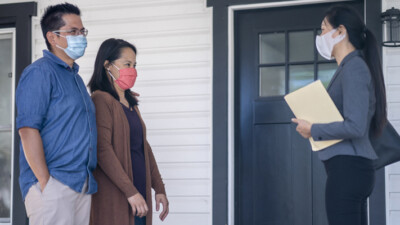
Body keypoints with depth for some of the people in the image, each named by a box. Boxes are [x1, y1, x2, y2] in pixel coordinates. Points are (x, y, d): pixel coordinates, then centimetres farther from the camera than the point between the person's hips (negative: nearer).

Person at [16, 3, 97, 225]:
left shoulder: (75, 77, 21)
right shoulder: (39, 73, -7)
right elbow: (28, 130, -16)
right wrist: (45, 182, -20)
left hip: (83, 186, 9)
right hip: (53, 184, -8)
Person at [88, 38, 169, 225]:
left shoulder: (131, 103, 19)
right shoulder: (101, 100, -9)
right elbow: (102, 150, -18)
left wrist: (159, 188, 14)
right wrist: (130, 191, -20)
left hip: (139, 193, 8)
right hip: (114, 198, -8)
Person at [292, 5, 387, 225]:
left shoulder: (354, 68, -11)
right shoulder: (348, 68, 21)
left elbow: (355, 127, -22)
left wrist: (313, 130, -10)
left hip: (347, 169, -10)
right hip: (354, 169, 10)